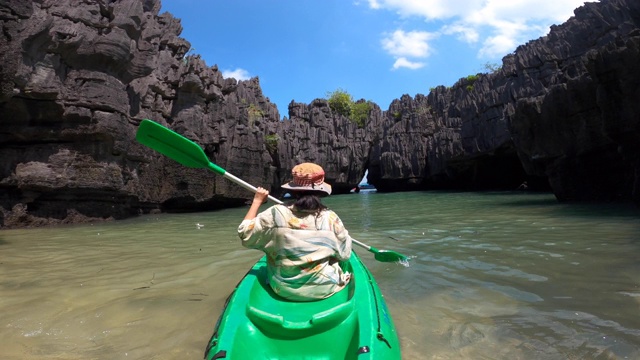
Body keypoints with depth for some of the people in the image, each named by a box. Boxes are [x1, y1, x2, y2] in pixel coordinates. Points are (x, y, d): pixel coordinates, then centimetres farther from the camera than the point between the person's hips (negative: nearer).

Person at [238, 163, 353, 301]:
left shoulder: (275, 214, -15)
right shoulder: (330, 218, -14)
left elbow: (245, 234, -2)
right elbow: (345, 254, -4)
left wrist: (257, 201, 5)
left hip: (283, 289, 1)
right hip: (324, 288, 0)